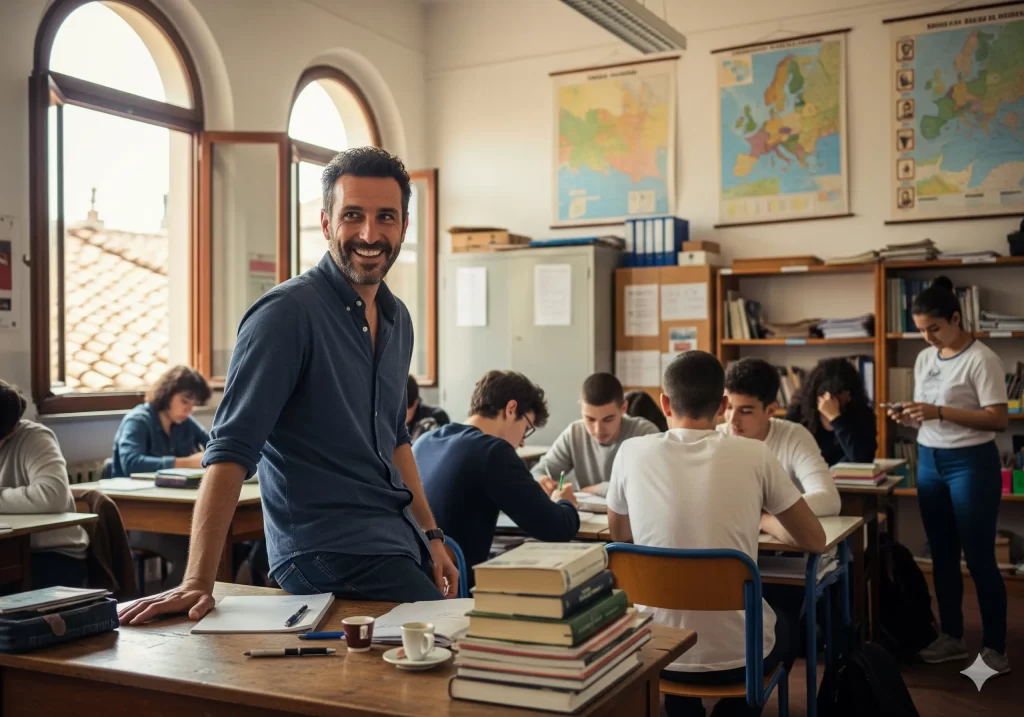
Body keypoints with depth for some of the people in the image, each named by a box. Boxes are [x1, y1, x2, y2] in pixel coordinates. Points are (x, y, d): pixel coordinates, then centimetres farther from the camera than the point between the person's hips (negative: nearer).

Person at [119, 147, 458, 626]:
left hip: (400, 543, 8)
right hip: (330, 552, -8)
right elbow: (232, 449, -21)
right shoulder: (287, 313, -15)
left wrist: (431, 536, 15)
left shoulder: (397, 319, 10)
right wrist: (198, 581, -27)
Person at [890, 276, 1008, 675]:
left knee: (978, 558, -2)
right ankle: (952, 637, 26)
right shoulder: (925, 359, 9)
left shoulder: (981, 359, -13)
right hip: (929, 462, 7)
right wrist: (908, 418, -7)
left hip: (971, 463, -7)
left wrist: (940, 411, -25)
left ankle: (994, 646, 9)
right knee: (942, 555, 13)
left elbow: (998, 419, -18)